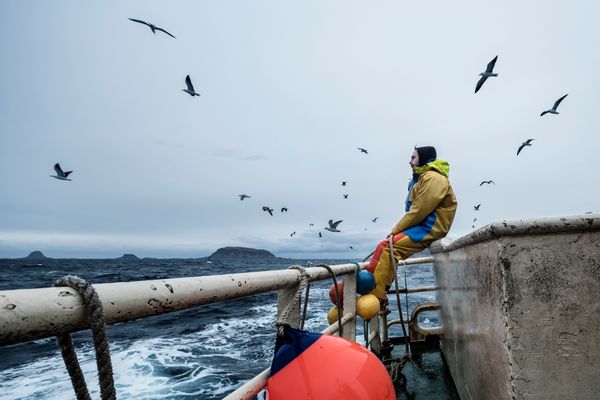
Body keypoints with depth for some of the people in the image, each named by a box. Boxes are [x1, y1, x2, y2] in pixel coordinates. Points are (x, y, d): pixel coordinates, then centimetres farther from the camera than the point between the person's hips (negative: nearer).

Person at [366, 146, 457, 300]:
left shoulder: (433, 178, -10)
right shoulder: (422, 177, 22)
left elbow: (419, 212, -18)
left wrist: (395, 230, -13)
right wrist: (397, 230, 7)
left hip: (429, 229, -10)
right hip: (420, 227, 10)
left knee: (388, 247, -23)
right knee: (383, 247, -1)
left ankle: (375, 298, -22)